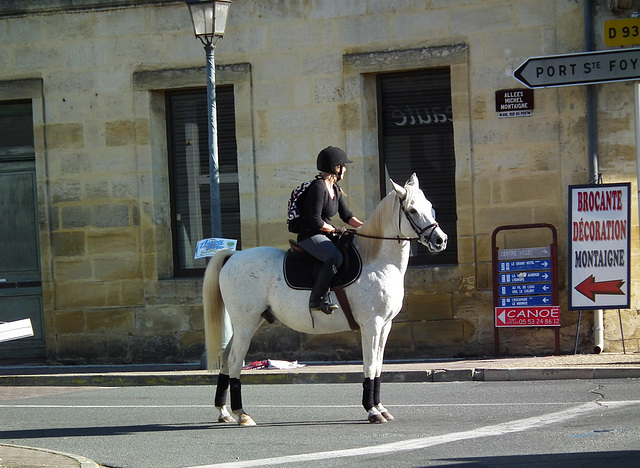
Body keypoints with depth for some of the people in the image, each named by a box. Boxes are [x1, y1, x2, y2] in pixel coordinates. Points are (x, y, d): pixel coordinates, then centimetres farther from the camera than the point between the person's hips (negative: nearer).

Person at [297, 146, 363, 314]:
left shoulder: (335, 189, 13)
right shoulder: (318, 187, -18)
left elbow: (346, 215, 15)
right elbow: (315, 221, -21)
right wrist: (335, 229, -10)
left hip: (325, 236, 10)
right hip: (310, 236, -10)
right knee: (335, 257, -33)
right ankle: (317, 299, -33)